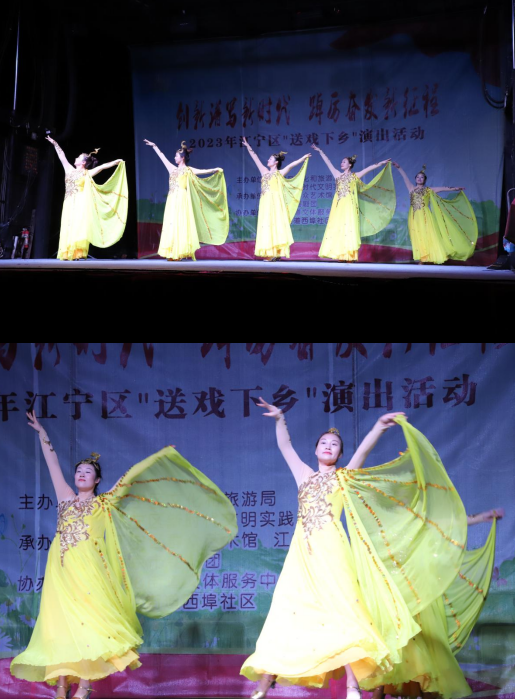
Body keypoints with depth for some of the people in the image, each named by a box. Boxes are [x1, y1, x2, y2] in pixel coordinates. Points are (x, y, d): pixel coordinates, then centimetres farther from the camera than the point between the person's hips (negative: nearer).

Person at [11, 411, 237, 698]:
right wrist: (42, 433, 29)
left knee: (88, 620, -12)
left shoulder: (103, 504, 12)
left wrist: (161, 456, 19)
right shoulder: (66, 499, 19)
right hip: (61, 568, 3)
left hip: (87, 569, -3)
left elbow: (134, 477, 15)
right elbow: (53, 464, 24)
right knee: (60, 620, -5)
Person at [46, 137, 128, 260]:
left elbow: (102, 166, -3)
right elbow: (62, 156, 23)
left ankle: (79, 253, -21)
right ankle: (69, 253, -5)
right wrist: (55, 144, 29)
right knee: (69, 227, -2)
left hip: (81, 203, -5)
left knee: (79, 226, -14)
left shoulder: (87, 174, 5)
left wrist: (116, 162, -10)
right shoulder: (70, 170, 17)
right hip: (70, 203, 5)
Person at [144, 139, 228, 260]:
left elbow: (203, 171, -10)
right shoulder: (173, 169, 17)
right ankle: (174, 252, 2)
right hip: (172, 201, 6)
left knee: (181, 224, -10)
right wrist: (154, 146, 33)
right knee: (172, 224, 2)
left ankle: (182, 251, -12)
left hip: (181, 200, -6)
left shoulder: (188, 170, 1)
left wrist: (215, 170, -22)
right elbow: (163, 157, 26)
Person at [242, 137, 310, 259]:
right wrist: (248, 147, 26)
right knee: (266, 226, -1)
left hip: (276, 203, -5)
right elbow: (255, 158, 23)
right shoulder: (265, 172, 18)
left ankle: (276, 252, -14)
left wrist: (304, 158, -10)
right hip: (266, 203, 5)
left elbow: (291, 165, -3)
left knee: (276, 224, -10)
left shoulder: (280, 173, 5)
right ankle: (269, 253, -3)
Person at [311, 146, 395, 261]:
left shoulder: (355, 176, 10)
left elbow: (369, 168, 10)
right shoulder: (338, 175, 16)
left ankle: (350, 255, -13)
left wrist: (382, 163, 8)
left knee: (349, 228, -9)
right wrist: (320, 151, 24)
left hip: (349, 205, -3)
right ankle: (340, 255, -6)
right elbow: (328, 162, 20)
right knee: (338, 228, -4)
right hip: (339, 205, 3)